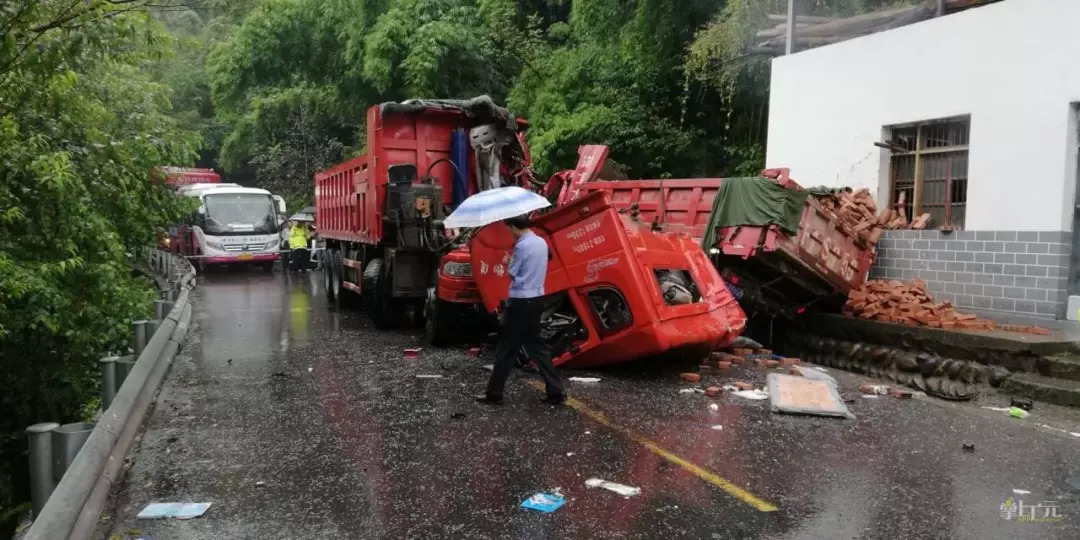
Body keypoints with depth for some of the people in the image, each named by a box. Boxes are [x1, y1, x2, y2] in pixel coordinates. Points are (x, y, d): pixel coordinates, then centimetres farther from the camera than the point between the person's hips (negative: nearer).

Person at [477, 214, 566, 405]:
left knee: (507, 348, 1)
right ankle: (556, 391, 12)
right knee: (536, 345, 14)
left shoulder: (522, 246, -18)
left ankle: (494, 394, 10)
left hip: (521, 302, -8)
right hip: (536, 298, 8)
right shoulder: (542, 242, 7)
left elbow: (512, 274, -10)